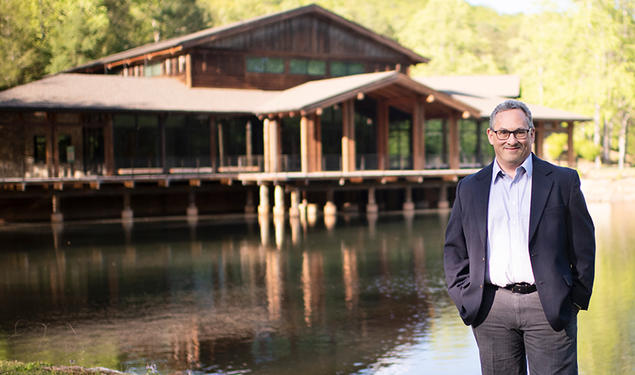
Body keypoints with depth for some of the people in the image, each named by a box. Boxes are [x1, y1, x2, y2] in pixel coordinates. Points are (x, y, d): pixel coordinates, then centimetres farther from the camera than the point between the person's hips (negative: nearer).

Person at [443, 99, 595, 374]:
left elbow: (583, 244, 7)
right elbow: (454, 248, 14)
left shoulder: (562, 181, 6)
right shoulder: (469, 188, 11)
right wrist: (465, 299, 3)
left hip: (548, 307, -2)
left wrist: (577, 300, 2)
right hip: (492, 310, 2)